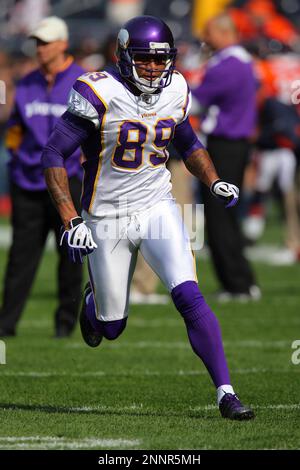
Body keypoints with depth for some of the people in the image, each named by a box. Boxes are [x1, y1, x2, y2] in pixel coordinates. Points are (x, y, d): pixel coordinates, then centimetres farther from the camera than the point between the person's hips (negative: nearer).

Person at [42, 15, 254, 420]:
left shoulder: (175, 94, -1)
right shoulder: (100, 95, -17)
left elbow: (189, 145, 18)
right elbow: (54, 156, -16)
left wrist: (214, 181, -1)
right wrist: (71, 221, -23)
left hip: (158, 211, 3)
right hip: (107, 220, -3)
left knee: (190, 298, -18)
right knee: (112, 328, 8)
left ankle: (225, 393, -14)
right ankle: (93, 300, 46)